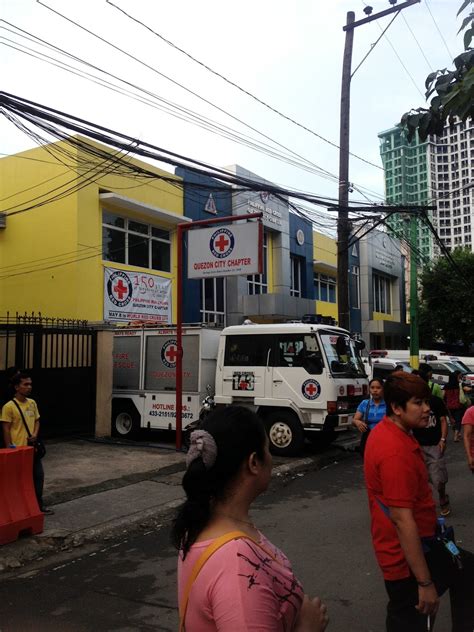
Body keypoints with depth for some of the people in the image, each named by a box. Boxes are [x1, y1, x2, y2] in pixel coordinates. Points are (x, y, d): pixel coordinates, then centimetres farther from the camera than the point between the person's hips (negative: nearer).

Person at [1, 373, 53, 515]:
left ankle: (38, 505, 26)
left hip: (32, 447, 7)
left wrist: (35, 434, -3)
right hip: (18, 450, -7)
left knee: (38, 475, 12)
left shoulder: (32, 403, 5)